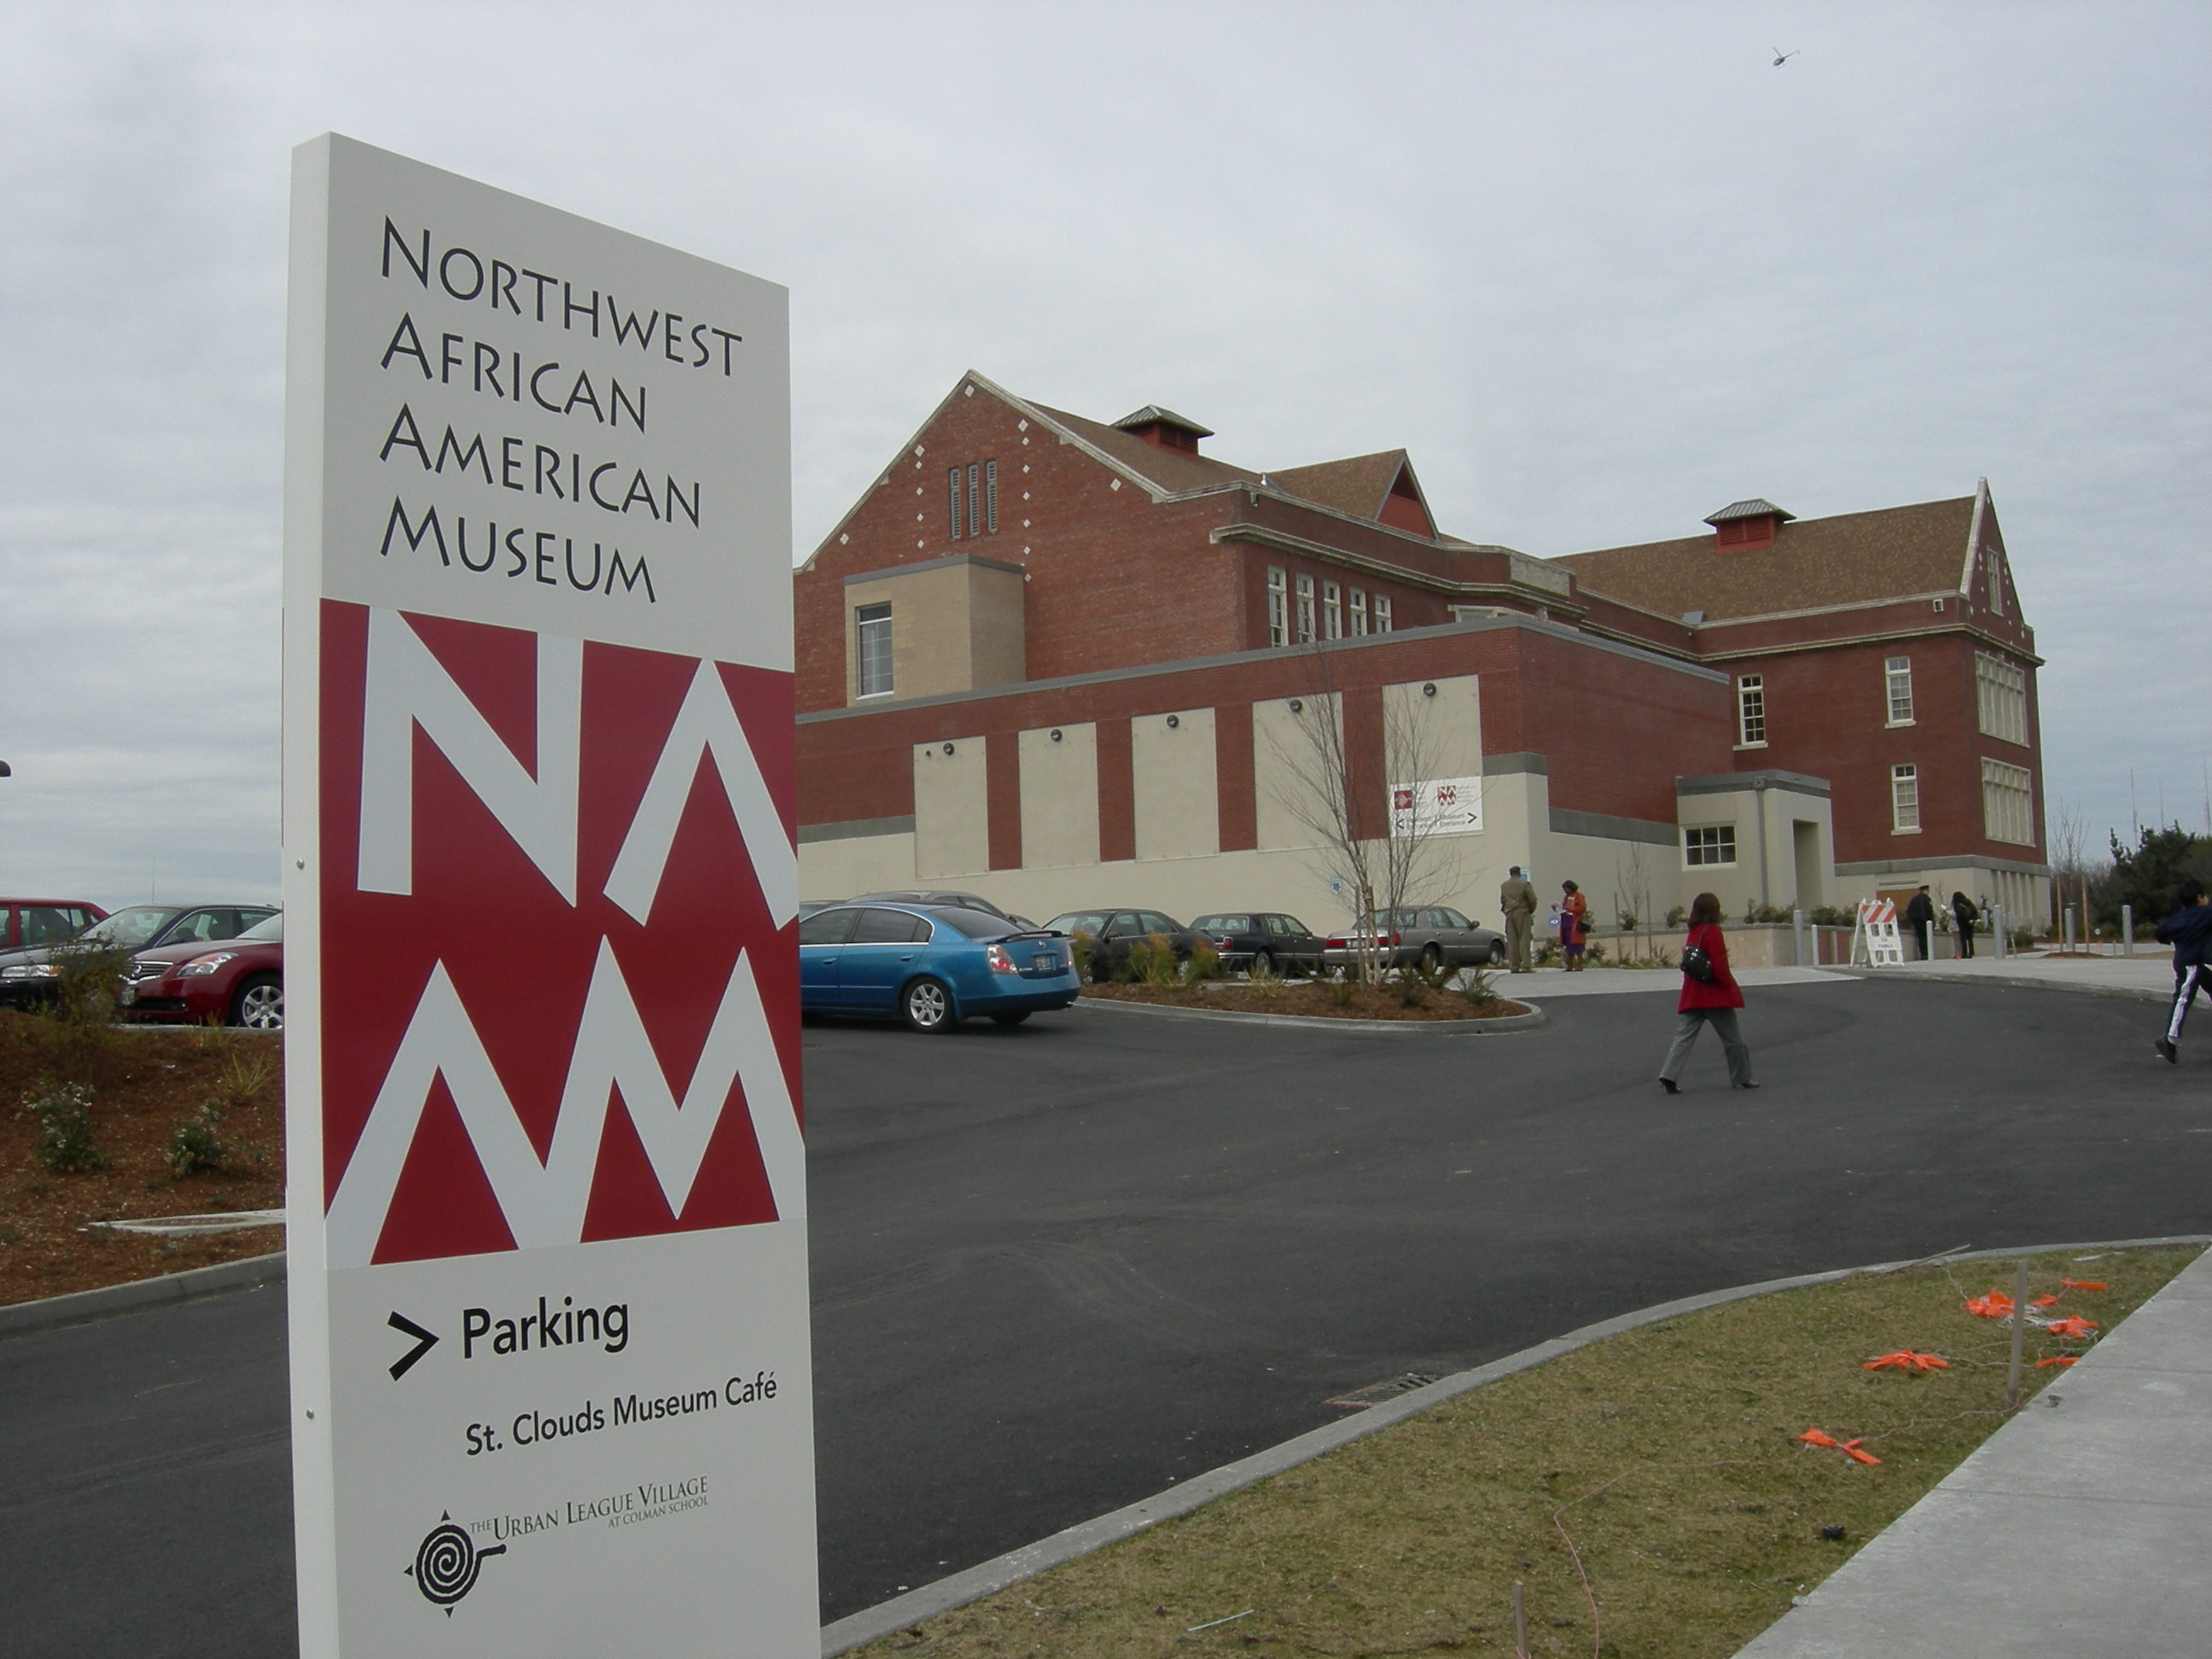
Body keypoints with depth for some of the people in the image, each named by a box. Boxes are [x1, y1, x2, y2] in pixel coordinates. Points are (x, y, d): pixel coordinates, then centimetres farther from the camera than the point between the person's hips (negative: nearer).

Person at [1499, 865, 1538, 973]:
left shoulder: (1504, 886, 10)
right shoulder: (1524, 884, -5)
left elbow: (1502, 900, 12)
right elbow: (1532, 899, -6)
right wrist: (1531, 911, 9)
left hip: (1510, 915, 4)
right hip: (1523, 914, -4)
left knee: (1512, 941, 5)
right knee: (1524, 939, -4)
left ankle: (1514, 966, 4)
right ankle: (1525, 966, -11)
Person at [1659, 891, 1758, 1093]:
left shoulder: (1692, 934, 11)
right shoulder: (1712, 932, -12)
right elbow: (1720, 965, -18)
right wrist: (1729, 987, -7)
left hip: (1692, 997, 7)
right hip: (1715, 996, -7)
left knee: (1685, 1037, 3)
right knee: (1733, 1039, 7)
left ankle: (1669, 1076, -9)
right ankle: (1742, 1078, 17)